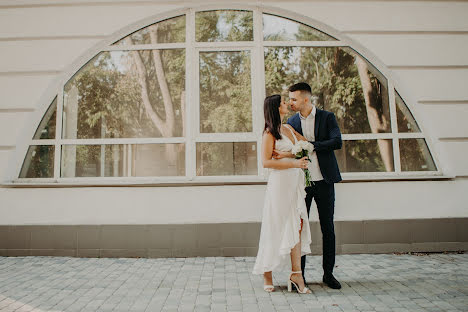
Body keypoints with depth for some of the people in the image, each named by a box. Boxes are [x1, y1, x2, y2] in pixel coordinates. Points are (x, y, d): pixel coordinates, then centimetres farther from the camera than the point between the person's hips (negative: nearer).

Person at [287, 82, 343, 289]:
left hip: (324, 181, -1)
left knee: (328, 228, 7)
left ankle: (328, 273, 20)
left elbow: (337, 142, -13)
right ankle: (299, 274, 15)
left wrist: (310, 145, -15)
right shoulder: (292, 121, 8)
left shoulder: (327, 117, 0)